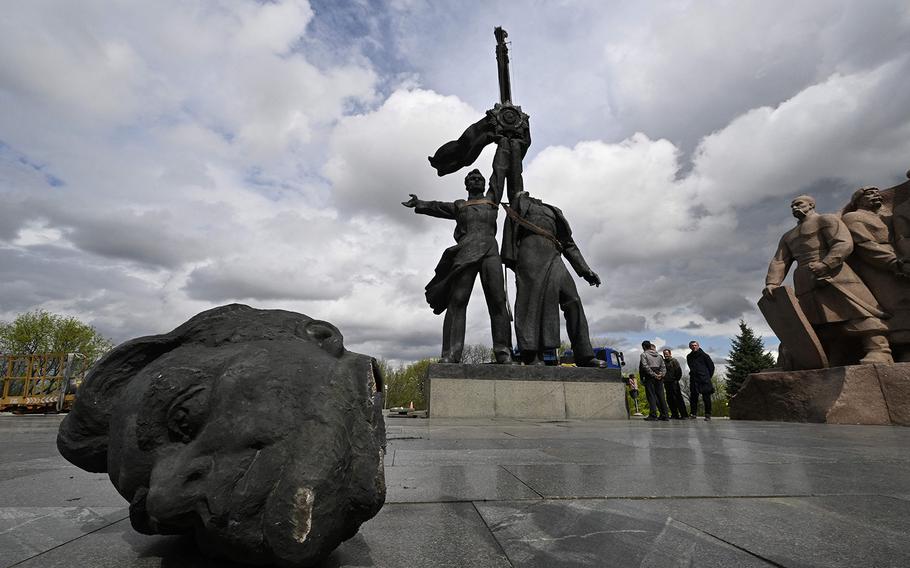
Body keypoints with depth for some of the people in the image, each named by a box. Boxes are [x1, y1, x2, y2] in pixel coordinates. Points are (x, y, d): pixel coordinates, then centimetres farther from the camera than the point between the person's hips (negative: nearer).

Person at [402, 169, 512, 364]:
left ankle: (503, 352, -11)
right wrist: (419, 204, 7)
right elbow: (439, 207, 18)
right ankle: (451, 354, -18)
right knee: (457, 301, -13)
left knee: (497, 300, -11)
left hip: (490, 252, 1)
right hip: (465, 253, 0)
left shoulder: (492, 199, 28)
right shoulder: (459, 206, 27)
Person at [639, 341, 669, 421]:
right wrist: (661, 374, 1)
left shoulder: (644, 354, -1)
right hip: (659, 378, 6)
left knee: (651, 395, -4)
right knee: (661, 396, 8)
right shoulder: (658, 355, 19)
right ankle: (665, 415, 7)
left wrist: (653, 374, -13)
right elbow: (663, 366, 12)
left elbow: (645, 366, -14)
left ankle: (653, 415, -9)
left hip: (649, 378, -6)